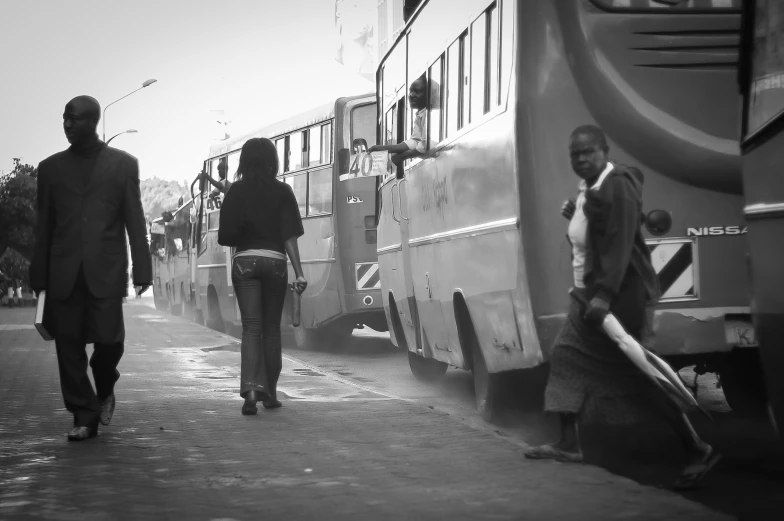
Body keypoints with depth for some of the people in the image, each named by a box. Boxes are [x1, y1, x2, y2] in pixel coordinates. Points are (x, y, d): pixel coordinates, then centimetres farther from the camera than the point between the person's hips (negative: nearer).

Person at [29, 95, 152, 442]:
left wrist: (142, 267, -3)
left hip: (105, 269, -2)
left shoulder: (123, 164, 7)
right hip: (64, 270, 2)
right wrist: (39, 274, 7)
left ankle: (105, 388, 22)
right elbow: (44, 225, 13)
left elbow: (134, 219, 4)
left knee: (108, 338, -9)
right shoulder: (51, 168, 12)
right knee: (68, 343, -1)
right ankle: (84, 416, 7)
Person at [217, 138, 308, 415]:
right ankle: (270, 393, 18)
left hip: (245, 261, 0)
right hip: (275, 262, 0)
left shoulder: (237, 191, 0)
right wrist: (299, 273, -8)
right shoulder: (282, 191, -1)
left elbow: (225, 236, -3)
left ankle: (251, 388, -21)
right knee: (271, 329, 12)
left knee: (251, 328, -2)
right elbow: (290, 236, -7)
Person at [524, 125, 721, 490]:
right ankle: (569, 444, 16)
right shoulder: (589, 188, 11)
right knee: (567, 357, 9)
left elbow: (621, 243, -26)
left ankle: (698, 451, -3)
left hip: (620, 295, -10)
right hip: (588, 294, 10)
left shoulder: (617, 186, -18)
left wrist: (604, 296, -33)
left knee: (641, 375, -8)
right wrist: (575, 217, 8)